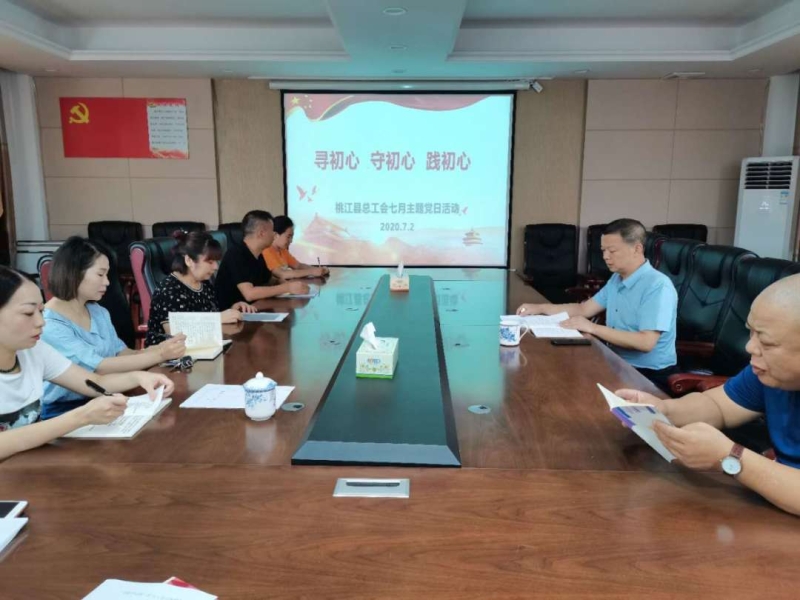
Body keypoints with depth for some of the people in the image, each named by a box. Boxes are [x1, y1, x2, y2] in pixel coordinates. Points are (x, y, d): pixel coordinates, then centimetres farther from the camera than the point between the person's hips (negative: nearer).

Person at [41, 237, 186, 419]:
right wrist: (159, 355, -25)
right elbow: (99, 368, -24)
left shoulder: (99, 312, 6)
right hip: (62, 412, -7)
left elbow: (120, 353, 5)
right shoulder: (49, 324, -17)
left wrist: (158, 349, -13)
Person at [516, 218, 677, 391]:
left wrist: (592, 328, -24)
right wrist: (540, 308, 8)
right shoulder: (617, 279, 9)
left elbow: (645, 342, -27)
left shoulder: (658, 286, -19)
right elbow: (584, 308, 17)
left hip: (650, 374, -8)